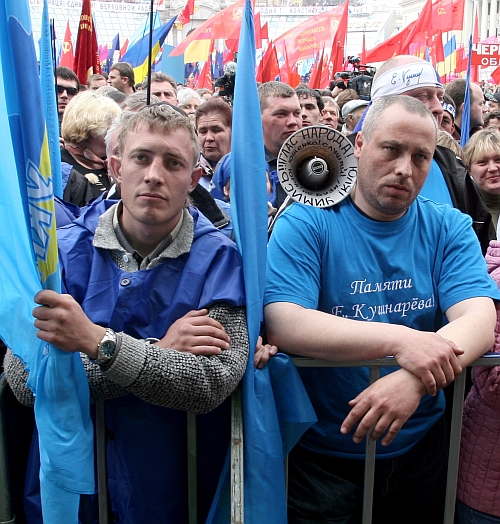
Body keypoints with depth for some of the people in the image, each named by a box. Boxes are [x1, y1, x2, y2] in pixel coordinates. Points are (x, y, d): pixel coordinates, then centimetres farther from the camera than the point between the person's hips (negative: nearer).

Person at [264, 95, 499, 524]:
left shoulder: (448, 228, -1)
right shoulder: (305, 224, -12)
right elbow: (283, 326, -24)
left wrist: (414, 379, -34)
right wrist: (400, 340, -33)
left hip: (422, 447, 4)